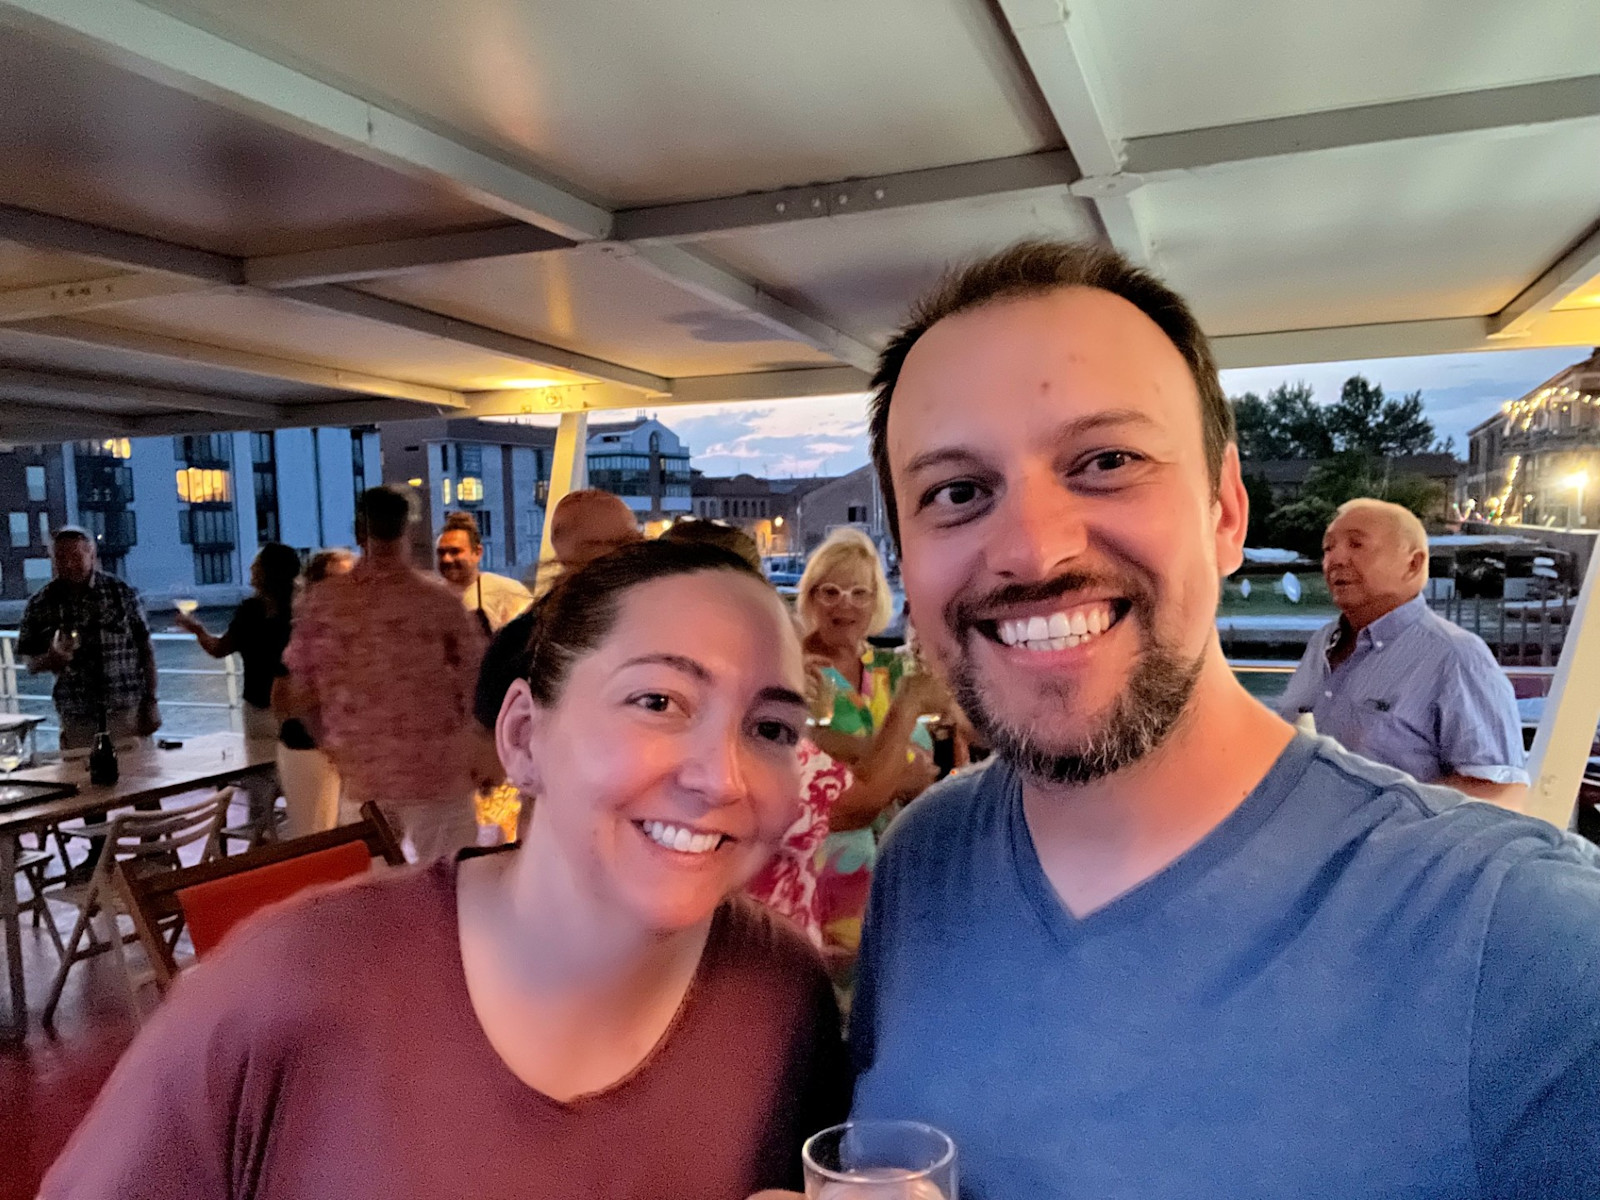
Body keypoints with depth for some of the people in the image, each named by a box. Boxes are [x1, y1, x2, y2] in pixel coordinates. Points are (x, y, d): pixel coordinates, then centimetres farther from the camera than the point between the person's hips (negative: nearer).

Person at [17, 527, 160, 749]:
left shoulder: (122, 593, 1)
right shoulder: (40, 605, 4)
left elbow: (146, 650, 2)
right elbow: (30, 662, 10)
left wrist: (151, 701, -2)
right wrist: (50, 659, -13)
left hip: (129, 712, -1)